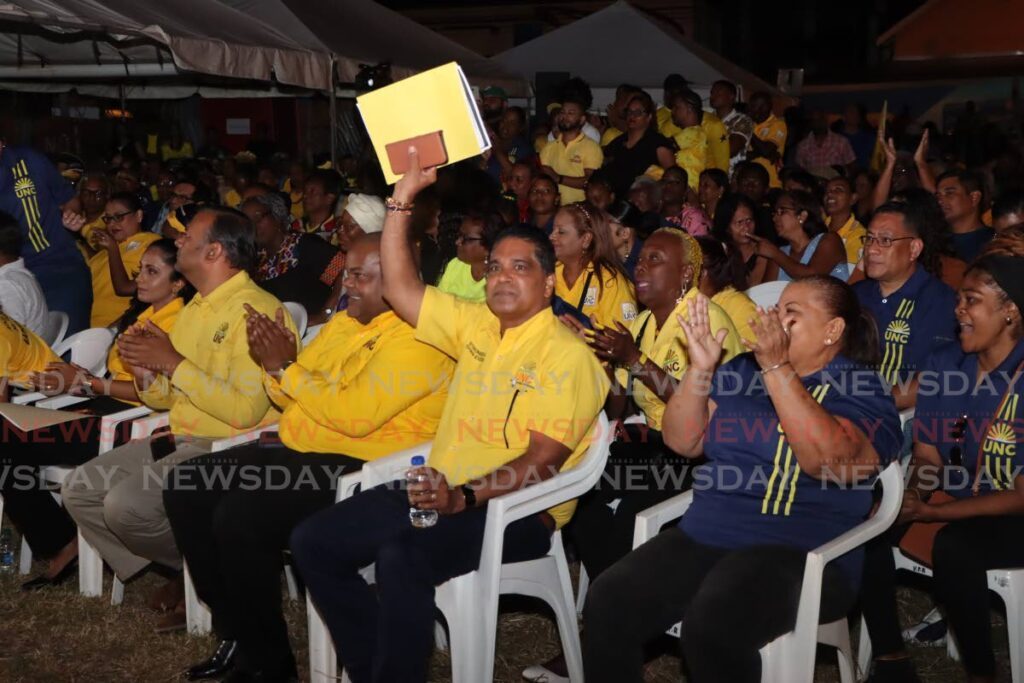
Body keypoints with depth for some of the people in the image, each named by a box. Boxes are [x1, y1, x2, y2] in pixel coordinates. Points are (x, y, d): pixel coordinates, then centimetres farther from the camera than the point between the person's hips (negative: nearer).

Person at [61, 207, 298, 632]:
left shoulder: (255, 310, -15)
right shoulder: (196, 308, 15)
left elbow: (246, 411, -25)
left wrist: (175, 363, -20)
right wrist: (146, 375, -2)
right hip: (180, 439, 10)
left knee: (127, 504, -25)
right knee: (79, 491, 1)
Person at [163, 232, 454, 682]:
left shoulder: (417, 339, -14)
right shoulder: (343, 322, 15)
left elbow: (355, 414, -24)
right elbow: (296, 398, 17)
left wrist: (286, 368, -14)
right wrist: (273, 365, -5)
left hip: (360, 469, -10)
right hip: (297, 450, 10)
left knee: (237, 516, -26)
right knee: (184, 488, -1)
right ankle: (237, 634, 7)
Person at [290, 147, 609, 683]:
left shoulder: (568, 355, -8)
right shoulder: (475, 325, 14)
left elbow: (542, 460, -18)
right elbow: (401, 289, 13)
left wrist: (465, 496, -31)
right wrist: (403, 197, 8)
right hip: (442, 490, 8)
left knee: (401, 558, -34)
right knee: (313, 541, -5)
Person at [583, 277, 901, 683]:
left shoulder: (864, 391, 1)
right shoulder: (742, 370, 16)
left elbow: (831, 460, -20)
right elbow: (682, 442, 12)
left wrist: (777, 367, -20)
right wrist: (700, 369, -2)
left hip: (799, 554, -5)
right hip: (703, 537, 5)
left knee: (713, 622, -34)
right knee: (607, 600, -20)